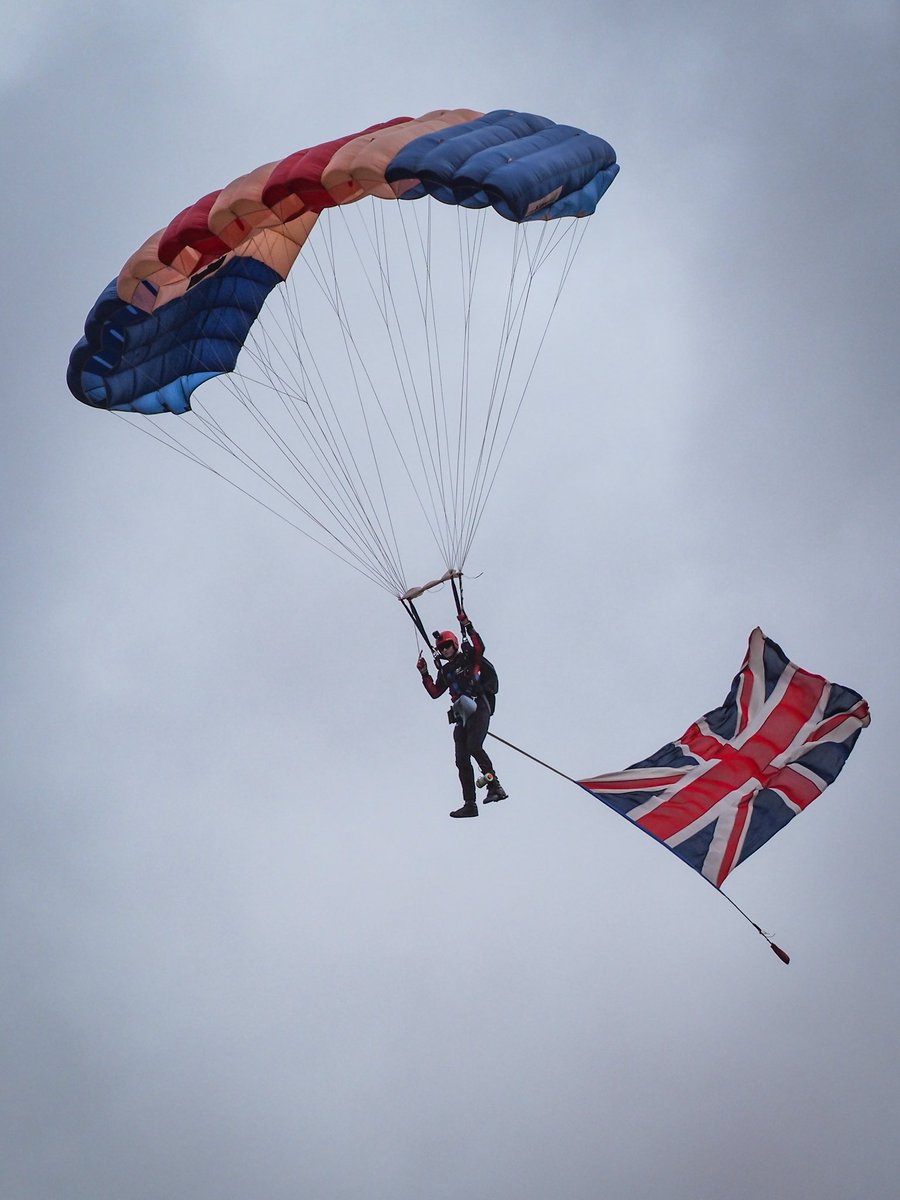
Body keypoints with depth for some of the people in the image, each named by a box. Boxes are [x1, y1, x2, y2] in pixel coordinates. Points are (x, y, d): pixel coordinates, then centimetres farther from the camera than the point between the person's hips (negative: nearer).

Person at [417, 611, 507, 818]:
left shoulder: (469, 658, 4)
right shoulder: (445, 671, 20)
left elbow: (480, 649, -17)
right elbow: (434, 693, 17)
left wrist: (468, 628, -23)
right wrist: (424, 674, 8)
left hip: (479, 709, -7)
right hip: (461, 715, 7)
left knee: (474, 747, -28)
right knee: (462, 760, 0)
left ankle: (494, 785, -19)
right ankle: (470, 804, 0)